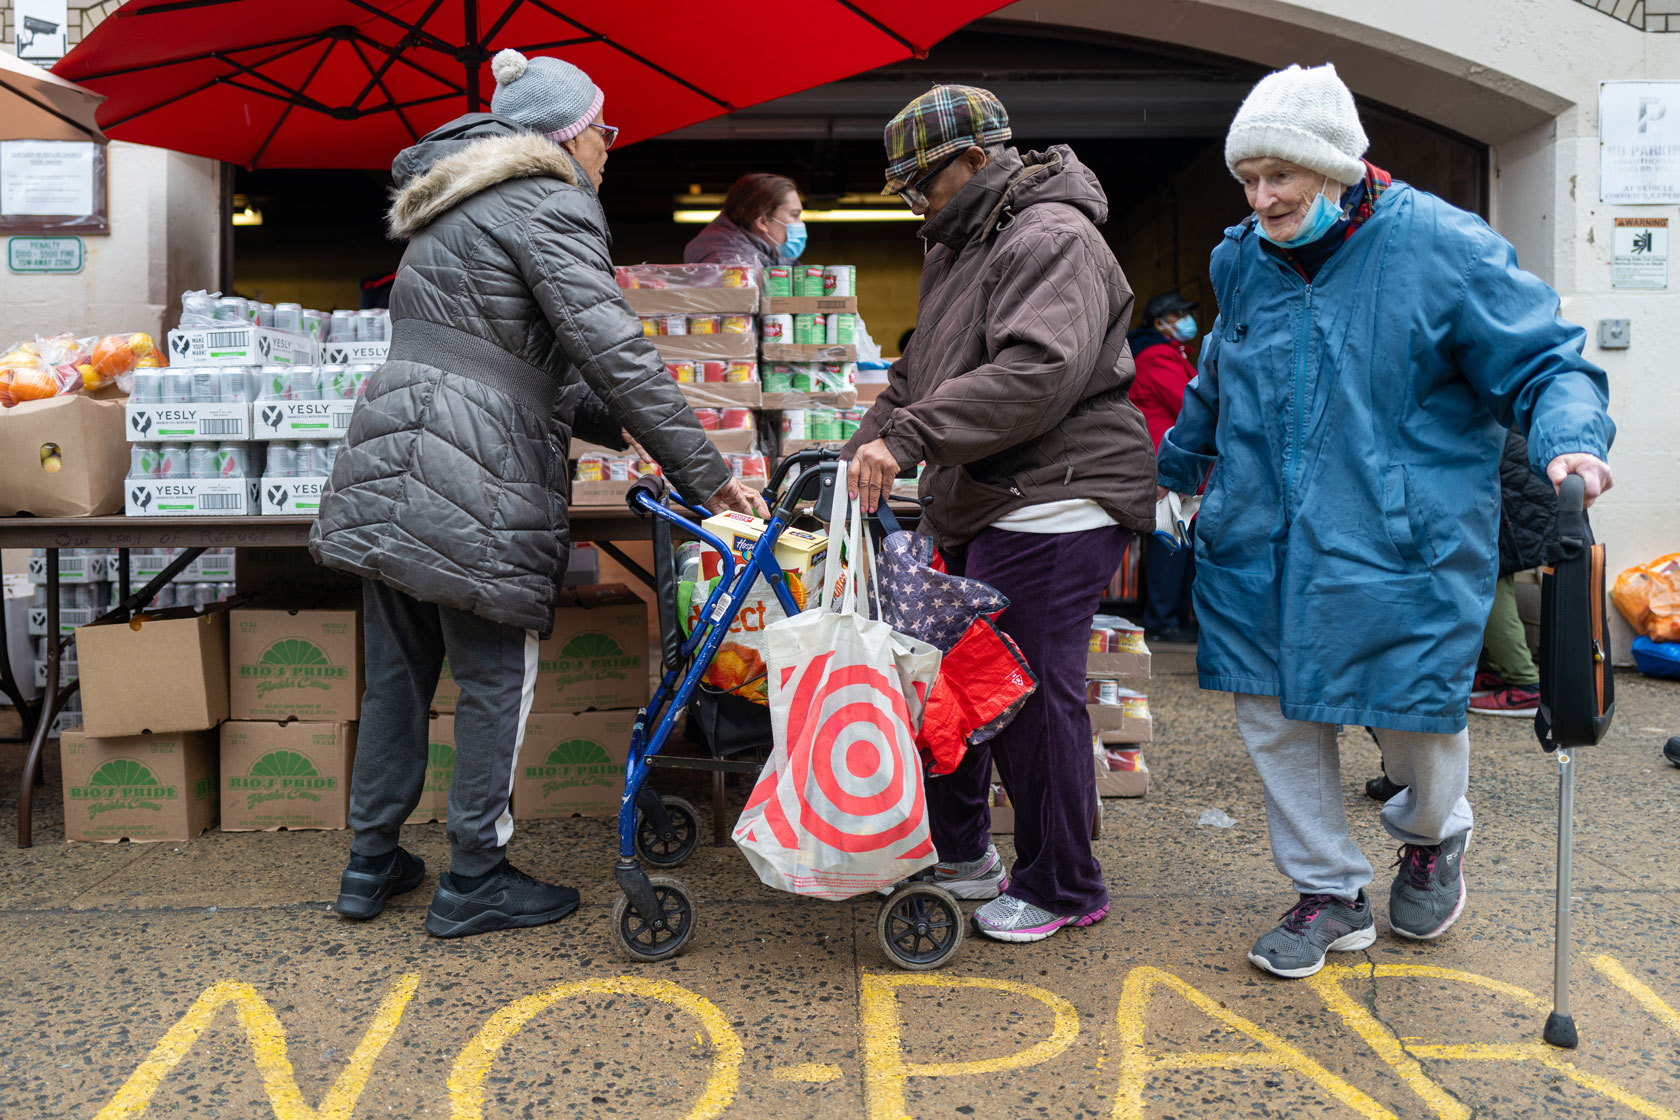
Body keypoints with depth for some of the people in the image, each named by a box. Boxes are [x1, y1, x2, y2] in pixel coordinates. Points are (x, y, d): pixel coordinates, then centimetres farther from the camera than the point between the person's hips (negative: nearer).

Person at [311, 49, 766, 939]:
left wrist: (618, 425, 18)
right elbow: (614, 352, -16)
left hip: (385, 465, 9)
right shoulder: (549, 207, -6)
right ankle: (473, 882, 13)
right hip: (471, 485, -9)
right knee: (498, 679, 3)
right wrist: (703, 472, -13)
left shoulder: (452, 208, 24)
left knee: (397, 674, 16)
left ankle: (370, 864, 27)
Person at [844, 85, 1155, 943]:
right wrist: (864, 450, 10)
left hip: (1050, 505, -10)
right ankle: (959, 850, 31)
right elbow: (917, 373, 26)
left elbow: (1039, 372, -28)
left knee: (1032, 696, -4)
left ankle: (1062, 888, 12)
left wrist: (907, 437, -31)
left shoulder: (1052, 239, -12)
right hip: (978, 510, 10)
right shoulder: (959, 247, 22)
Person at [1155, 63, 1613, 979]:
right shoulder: (1242, 261, 7)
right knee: (1276, 718, 7)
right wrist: (1169, 468, 35)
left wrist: (1570, 439, -28)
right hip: (1260, 549, 5)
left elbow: (1545, 363, -7)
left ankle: (1432, 836, 41)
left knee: (1414, 720, 5)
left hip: (1400, 550, -4)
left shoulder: (1441, 247, -9)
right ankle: (1329, 894, 27)